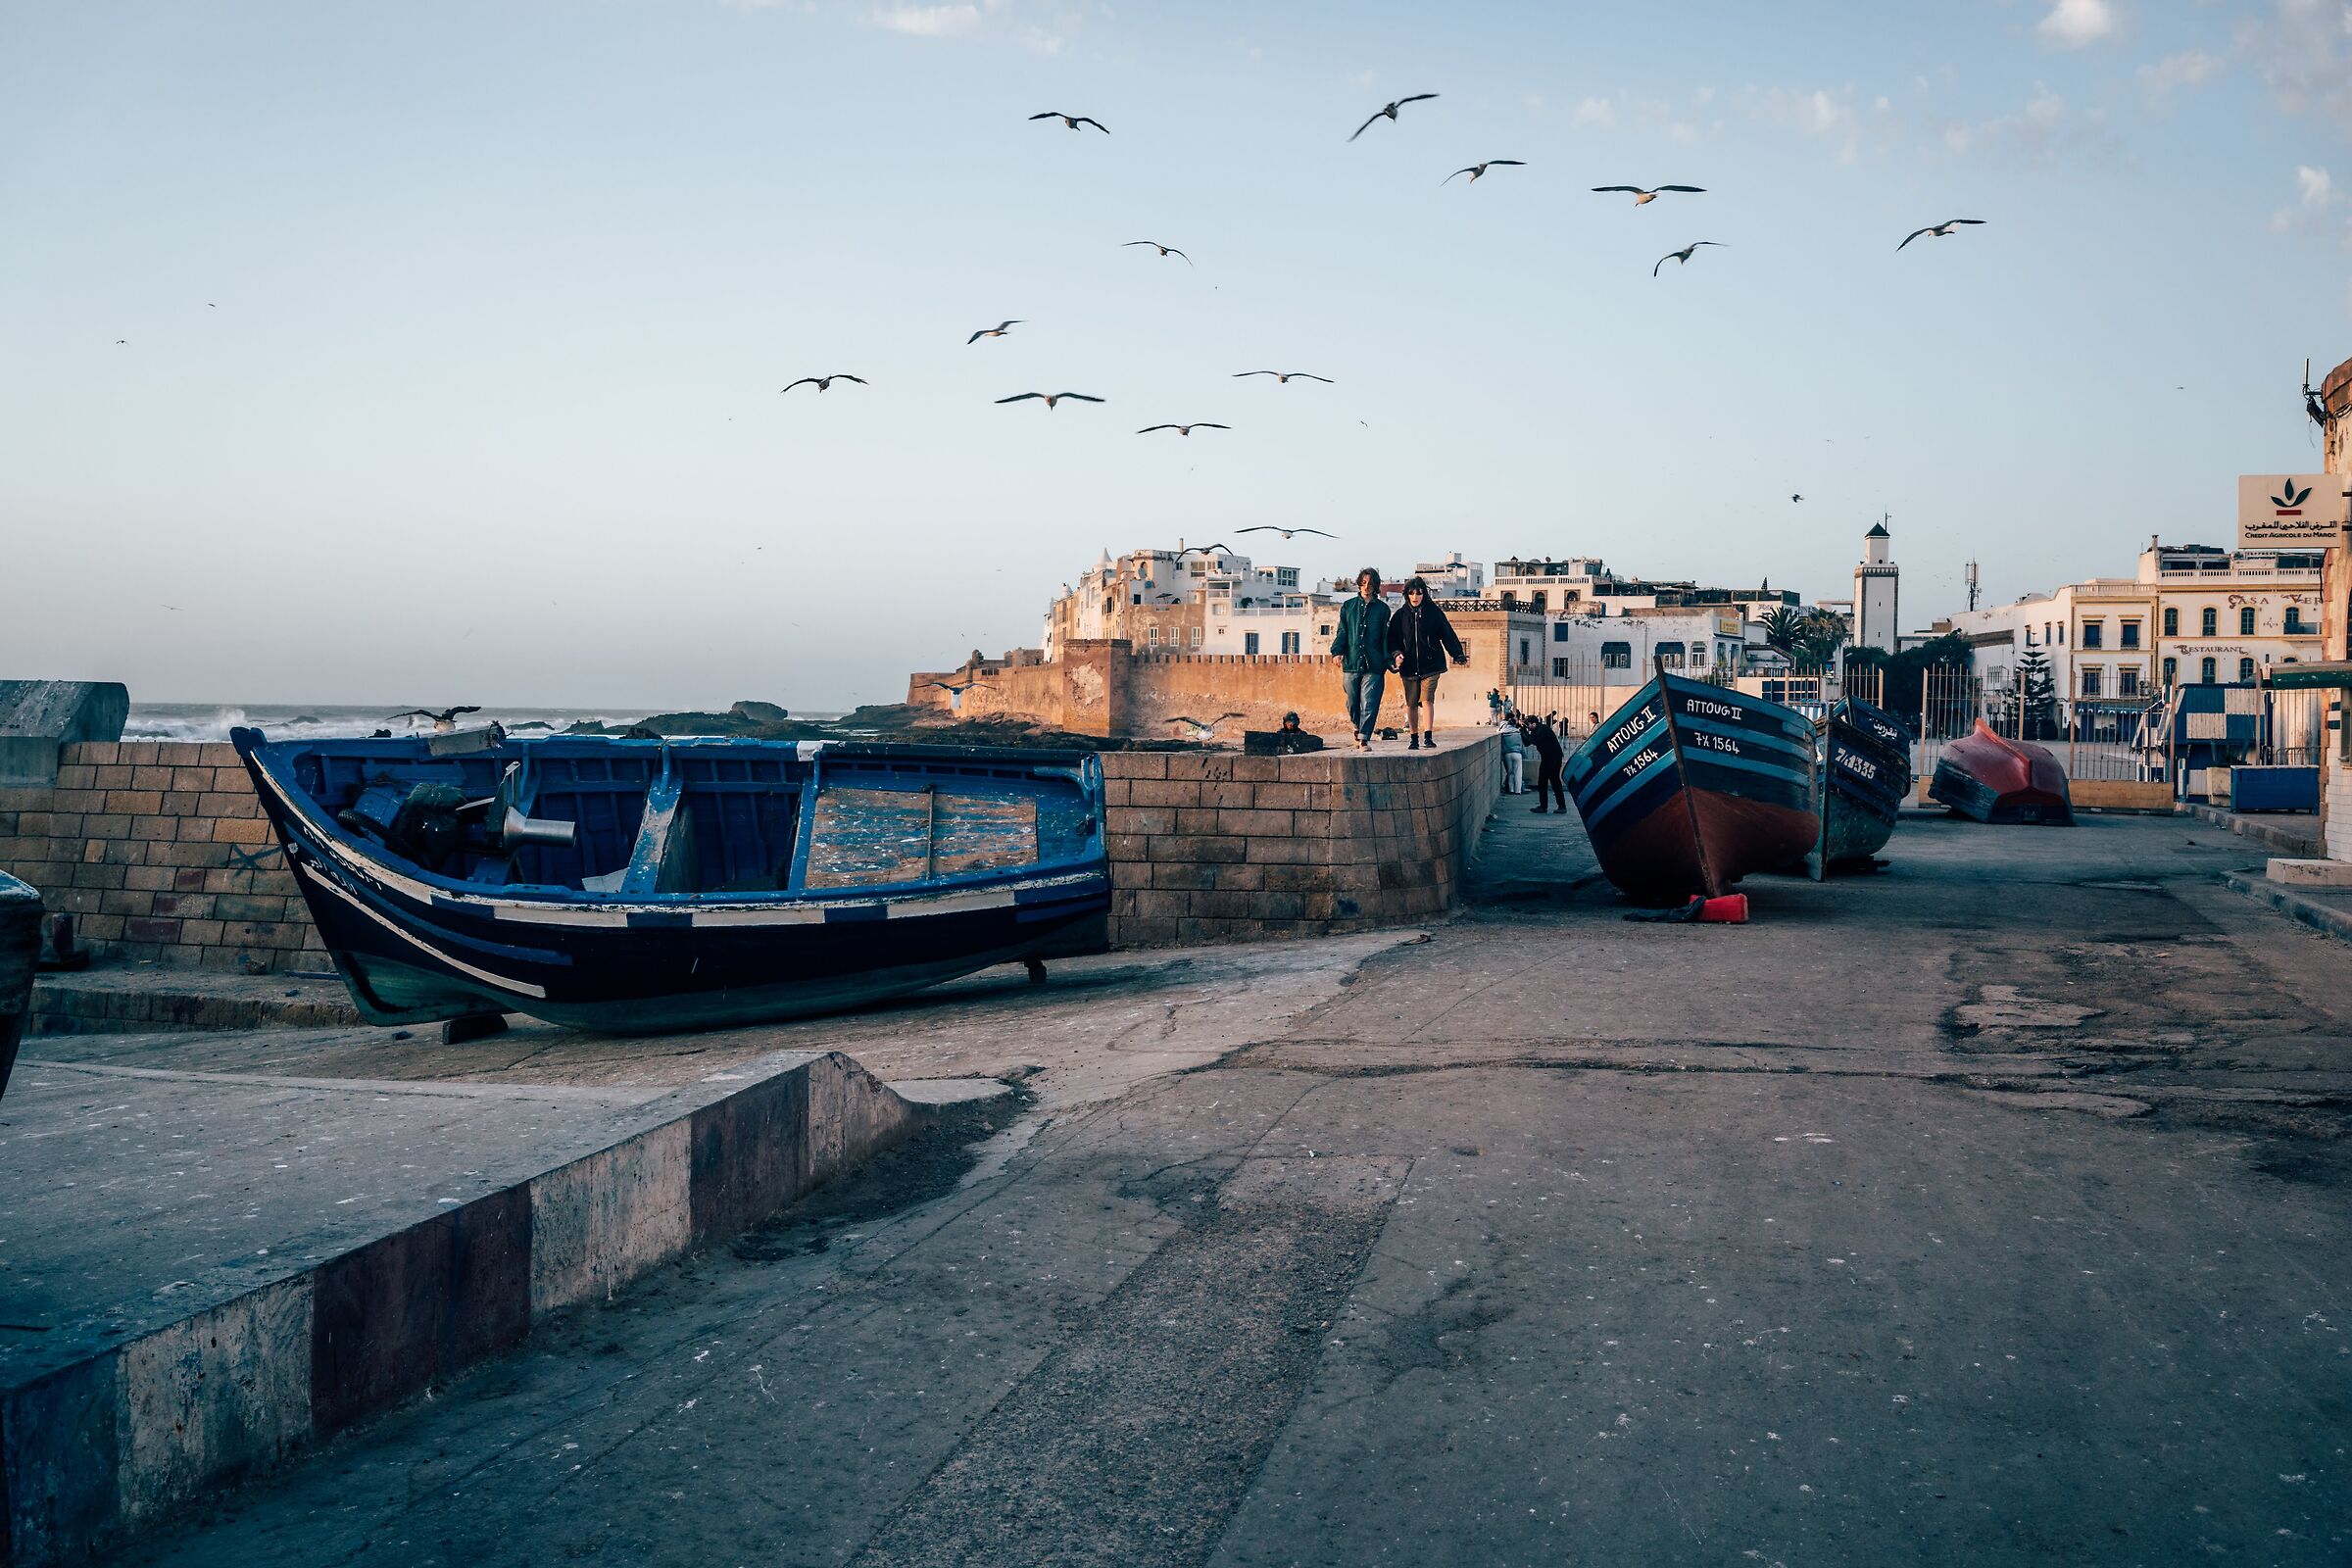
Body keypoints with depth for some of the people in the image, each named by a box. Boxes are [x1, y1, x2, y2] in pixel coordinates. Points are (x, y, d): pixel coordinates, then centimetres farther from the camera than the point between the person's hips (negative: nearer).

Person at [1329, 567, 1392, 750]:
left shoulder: (1382, 608, 8)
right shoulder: (1348, 606, 12)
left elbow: (1386, 637, 8)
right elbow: (1342, 632, 9)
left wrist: (1388, 661, 0)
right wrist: (1337, 651, -7)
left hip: (1373, 666, -2)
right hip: (1351, 663, 2)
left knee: (1369, 704, -10)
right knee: (1353, 703, 8)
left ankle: (1364, 739, -10)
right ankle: (1357, 730, 31)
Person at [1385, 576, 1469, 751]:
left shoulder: (1433, 612, 2)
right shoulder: (1400, 615, 7)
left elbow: (1447, 634, 2)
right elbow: (1391, 638, 7)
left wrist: (1458, 655, -7)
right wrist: (1396, 654, -12)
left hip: (1430, 666, -2)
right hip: (1409, 667, 2)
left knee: (1427, 699, -15)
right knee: (1411, 704, 6)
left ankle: (1428, 737, -17)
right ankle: (1414, 739, 17)